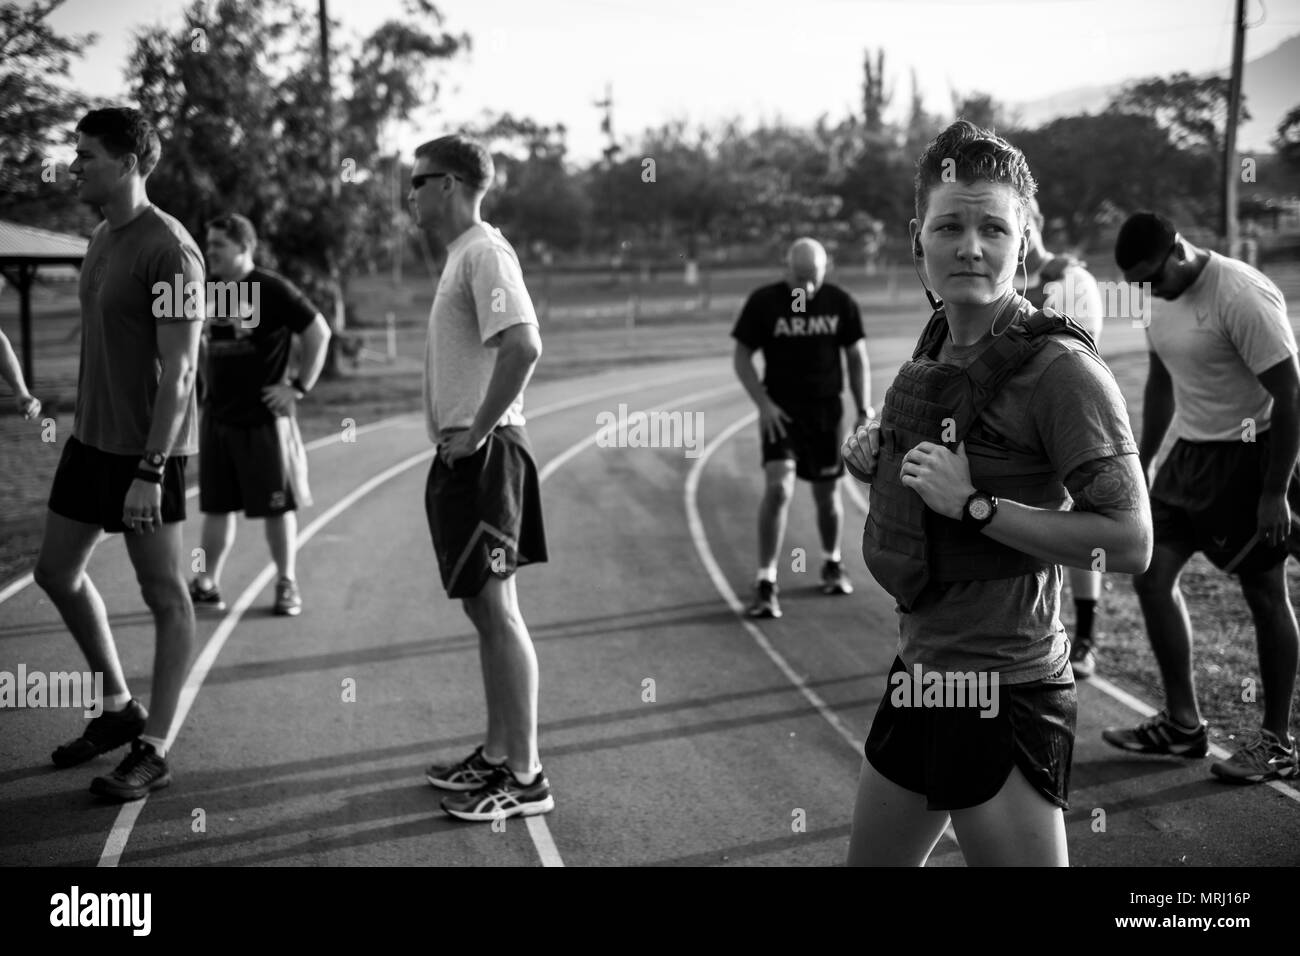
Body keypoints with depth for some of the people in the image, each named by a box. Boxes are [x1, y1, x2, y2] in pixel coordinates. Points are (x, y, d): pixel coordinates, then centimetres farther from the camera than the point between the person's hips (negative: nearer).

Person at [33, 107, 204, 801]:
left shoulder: (168, 250, -16)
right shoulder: (102, 237, 11)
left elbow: (178, 371, -20)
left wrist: (149, 472, -23)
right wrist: (87, 426, 18)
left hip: (146, 450, -9)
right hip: (90, 437, 9)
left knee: (163, 593, 2)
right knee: (56, 572, 15)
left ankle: (153, 749, 12)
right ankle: (117, 709, 31)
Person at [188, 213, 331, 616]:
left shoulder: (271, 288, -10)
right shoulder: (212, 292, 9)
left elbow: (319, 332, -10)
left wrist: (300, 387, -11)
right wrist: (210, 385, 14)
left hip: (263, 417, -6)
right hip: (216, 417, 6)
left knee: (277, 506, 3)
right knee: (216, 506, 10)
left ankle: (287, 585, 14)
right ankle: (207, 586, 18)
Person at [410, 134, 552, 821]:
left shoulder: (485, 254, -14)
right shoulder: (461, 257, 18)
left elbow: (522, 347, -28)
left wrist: (476, 430, -21)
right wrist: (461, 434, 13)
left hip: (483, 455, -10)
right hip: (461, 456, 10)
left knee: (496, 610, -6)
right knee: (485, 608, 14)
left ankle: (524, 777, 1)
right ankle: (497, 755, 25)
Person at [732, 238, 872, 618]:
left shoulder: (840, 303, 0)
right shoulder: (763, 302, -6)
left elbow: (857, 358, 8)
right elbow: (742, 357, -1)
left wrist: (864, 410, 2)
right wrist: (763, 404, -12)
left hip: (826, 410, 2)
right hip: (781, 411, -2)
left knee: (827, 494, 11)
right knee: (777, 488, -17)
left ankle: (832, 564, 37)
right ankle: (766, 584, -10)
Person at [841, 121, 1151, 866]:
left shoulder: (1059, 367, -17)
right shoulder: (938, 343, 7)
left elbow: (1129, 540, -22)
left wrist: (974, 504, -24)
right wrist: (879, 456, 1)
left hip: (1003, 690, -8)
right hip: (922, 668, 8)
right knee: (872, 859, 21)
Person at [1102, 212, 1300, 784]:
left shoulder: (1242, 296, -21)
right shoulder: (1166, 298, 5)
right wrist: (1140, 466, 17)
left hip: (1248, 457, -8)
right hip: (1190, 452, 8)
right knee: (1152, 576, 5)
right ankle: (1183, 724, 18)